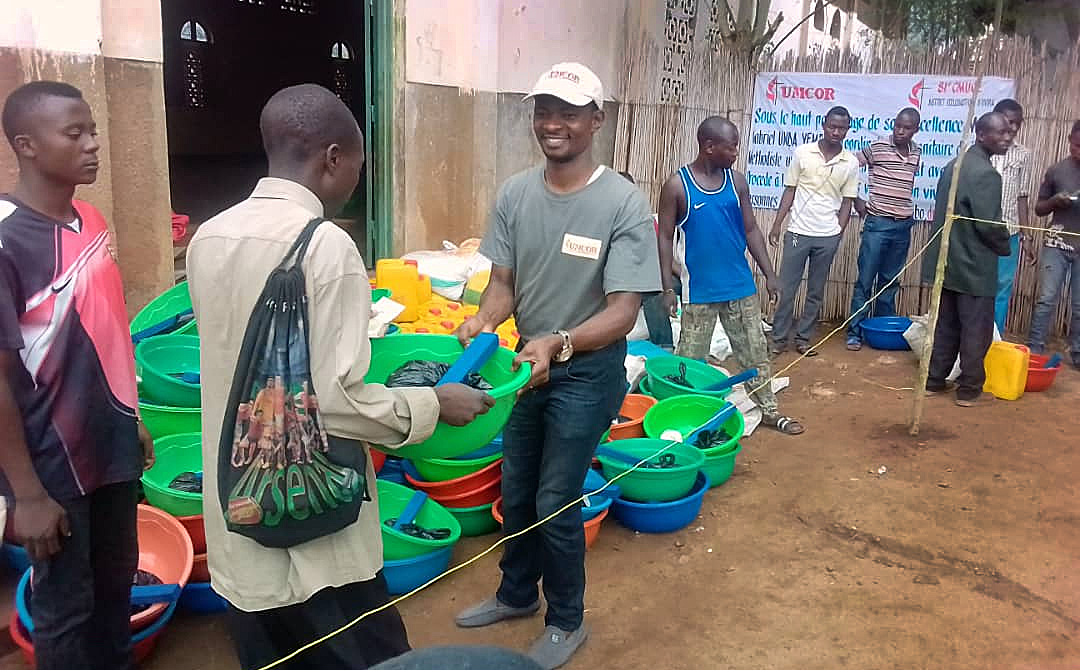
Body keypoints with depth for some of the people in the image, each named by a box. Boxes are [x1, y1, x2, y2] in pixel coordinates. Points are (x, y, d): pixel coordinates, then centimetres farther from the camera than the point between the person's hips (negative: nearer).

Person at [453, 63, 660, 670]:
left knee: (555, 504, 4)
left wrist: (559, 344, -39)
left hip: (588, 373, -5)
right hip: (527, 362, 5)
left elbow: (623, 310, -23)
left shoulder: (624, 203, -20)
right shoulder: (515, 193, -5)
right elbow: (504, 281, 0)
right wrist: (484, 321, -22)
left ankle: (568, 621, 30)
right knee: (516, 493, 20)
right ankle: (517, 594, 45)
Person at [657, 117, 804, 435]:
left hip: (741, 285, 4)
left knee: (755, 351, 14)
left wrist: (769, 274, 5)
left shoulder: (737, 181, 2)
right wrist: (667, 288, -11)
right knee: (690, 358, 5)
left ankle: (769, 410, 27)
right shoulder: (677, 185, -10)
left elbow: (751, 230, 8)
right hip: (699, 290, -4)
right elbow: (666, 238, -7)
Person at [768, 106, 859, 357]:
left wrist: (839, 235, 0)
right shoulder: (802, 153, -2)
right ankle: (779, 338, 11)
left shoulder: (851, 162, 1)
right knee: (786, 287, 2)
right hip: (798, 232, -1)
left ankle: (803, 338, 19)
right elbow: (790, 191, 2)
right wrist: (777, 224, -2)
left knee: (816, 292, 8)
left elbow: (847, 202, 5)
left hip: (828, 237, 1)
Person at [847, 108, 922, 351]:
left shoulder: (916, 153, 9)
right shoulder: (877, 148, -6)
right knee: (865, 279, -2)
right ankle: (855, 332, 4)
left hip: (904, 225, 4)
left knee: (889, 281, 11)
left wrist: (909, 213, 12)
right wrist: (857, 200, -3)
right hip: (877, 223, -4)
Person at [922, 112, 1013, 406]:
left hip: (947, 260, 8)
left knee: (946, 324, 15)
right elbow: (989, 225, -19)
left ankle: (934, 380, 21)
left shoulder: (953, 165, 10)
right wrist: (1005, 247, -1)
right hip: (975, 265, -8)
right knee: (977, 329, 3)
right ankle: (969, 389, 11)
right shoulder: (986, 174, -18)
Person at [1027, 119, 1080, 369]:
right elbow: (1039, 208, 9)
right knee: (1046, 299, -3)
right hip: (1057, 244, -1)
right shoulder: (1056, 170, 2)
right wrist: (1055, 201, -12)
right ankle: (1034, 350, 3)